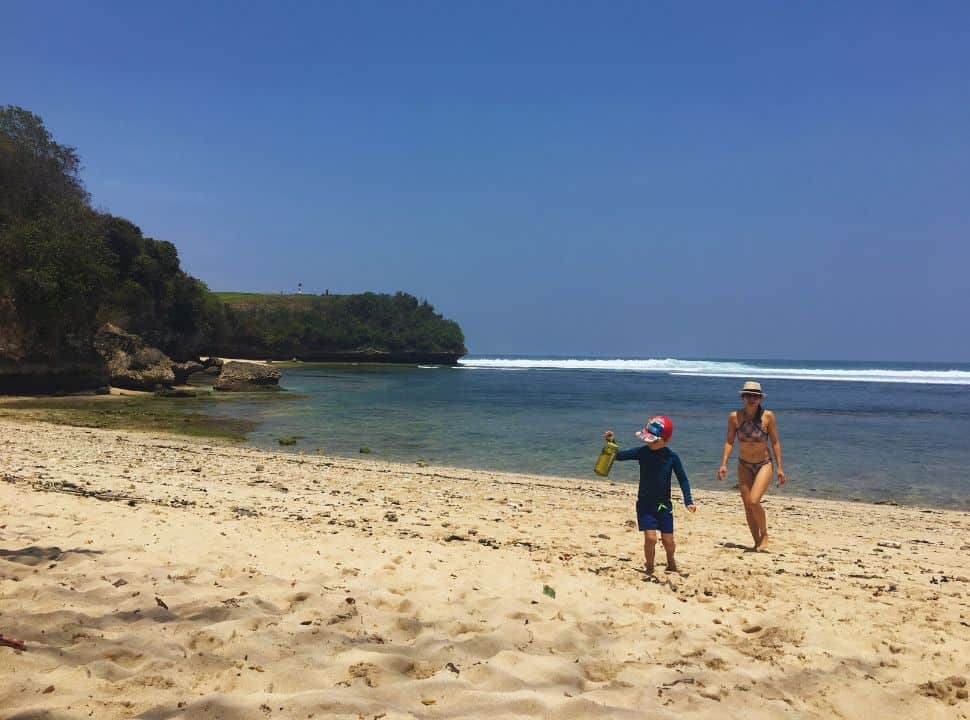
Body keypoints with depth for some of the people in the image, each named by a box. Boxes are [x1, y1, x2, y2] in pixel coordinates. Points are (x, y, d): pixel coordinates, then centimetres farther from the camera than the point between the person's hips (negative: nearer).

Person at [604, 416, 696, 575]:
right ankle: (649, 568, 14)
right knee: (650, 538, -11)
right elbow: (618, 455, -11)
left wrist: (688, 501, -9)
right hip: (645, 504, -1)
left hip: (664, 505, 1)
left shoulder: (672, 457, -10)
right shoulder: (642, 452, -10)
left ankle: (671, 562, 40)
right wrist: (611, 442, -30)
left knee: (668, 540, 7)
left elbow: (682, 479, -2)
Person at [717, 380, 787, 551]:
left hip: (764, 465, -3)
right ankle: (757, 542, 20)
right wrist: (724, 464, -10)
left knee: (754, 502, -18)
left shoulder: (768, 416, -14)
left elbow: (775, 442, -7)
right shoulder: (734, 417, -10)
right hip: (744, 466, 3)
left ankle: (764, 535, 8)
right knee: (747, 506, 4)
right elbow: (729, 441, -2)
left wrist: (780, 468, -7)